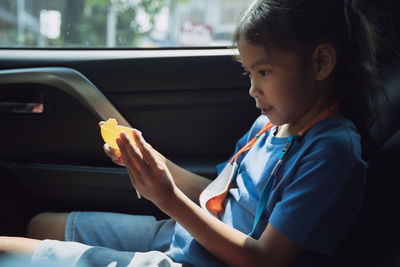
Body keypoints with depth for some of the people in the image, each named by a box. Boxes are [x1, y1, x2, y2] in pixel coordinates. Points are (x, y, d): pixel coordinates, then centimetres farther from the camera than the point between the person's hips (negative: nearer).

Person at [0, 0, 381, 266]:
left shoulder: (332, 149, -22)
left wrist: (171, 199, -26)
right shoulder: (271, 122, 3)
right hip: (183, 233, 8)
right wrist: (151, 161, -3)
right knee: (42, 224, 16)